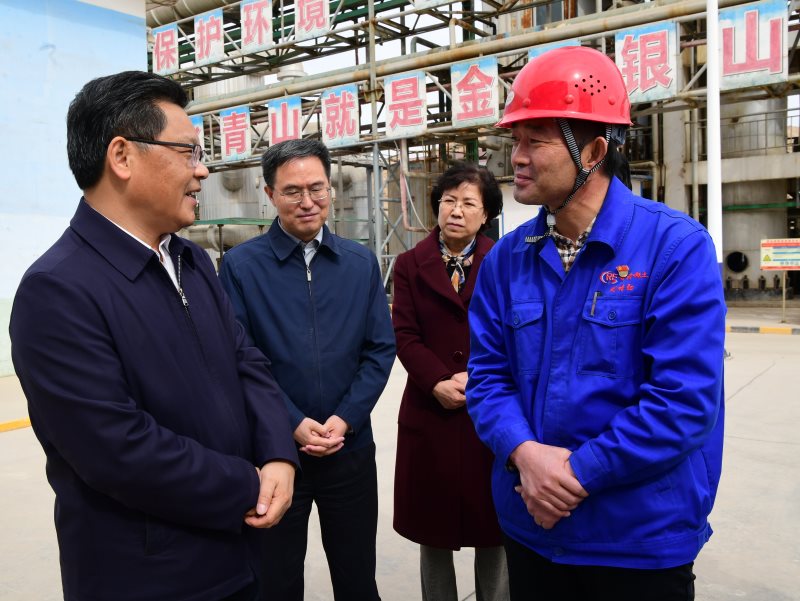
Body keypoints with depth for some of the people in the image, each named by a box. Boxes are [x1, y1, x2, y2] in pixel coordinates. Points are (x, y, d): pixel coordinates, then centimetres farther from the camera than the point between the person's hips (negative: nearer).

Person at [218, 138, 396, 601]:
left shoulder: (361, 262, 3)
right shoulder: (240, 265, -6)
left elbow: (381, 349, 2)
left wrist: (345, 419, -10)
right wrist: (293, 424, -16)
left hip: (351, 449, 3)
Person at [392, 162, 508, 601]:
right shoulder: (410, 264, 6)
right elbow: (404, 335, -2)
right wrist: (438, 384, -15)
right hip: (431, 412, 1)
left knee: (493, 526, 9)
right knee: (434, 526, 12)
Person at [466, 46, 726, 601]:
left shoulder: (677, 247, -15)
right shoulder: (506, 259, 0)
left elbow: (685, 399, -20)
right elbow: (488, 373, 0)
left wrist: (577, 473, -18)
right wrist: (524, 452, -18)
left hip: (641, 537, -4)